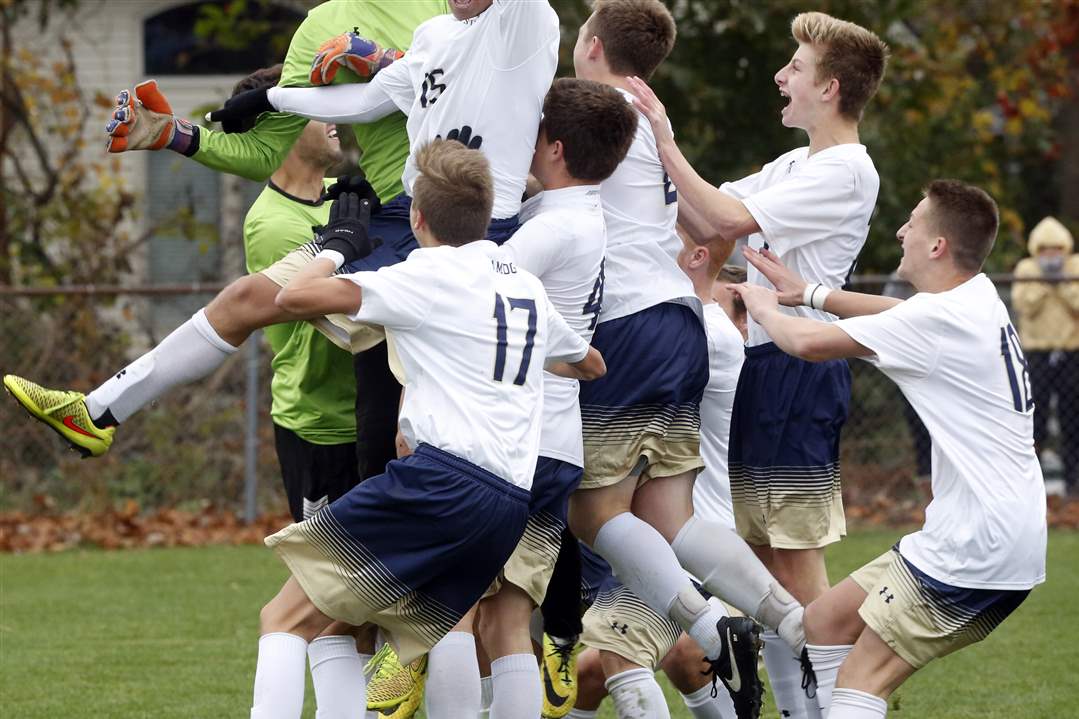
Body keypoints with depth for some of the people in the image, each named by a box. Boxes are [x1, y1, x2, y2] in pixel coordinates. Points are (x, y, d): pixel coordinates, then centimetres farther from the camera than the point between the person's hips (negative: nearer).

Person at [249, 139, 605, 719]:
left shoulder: (432, 274, 1)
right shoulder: (528, 287, 23)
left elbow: (295, 297, -6)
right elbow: (590, 365, 44)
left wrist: (340, 244, 14)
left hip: (441, 478, -7)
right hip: (511, 505, 7)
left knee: (288, 618, -7)